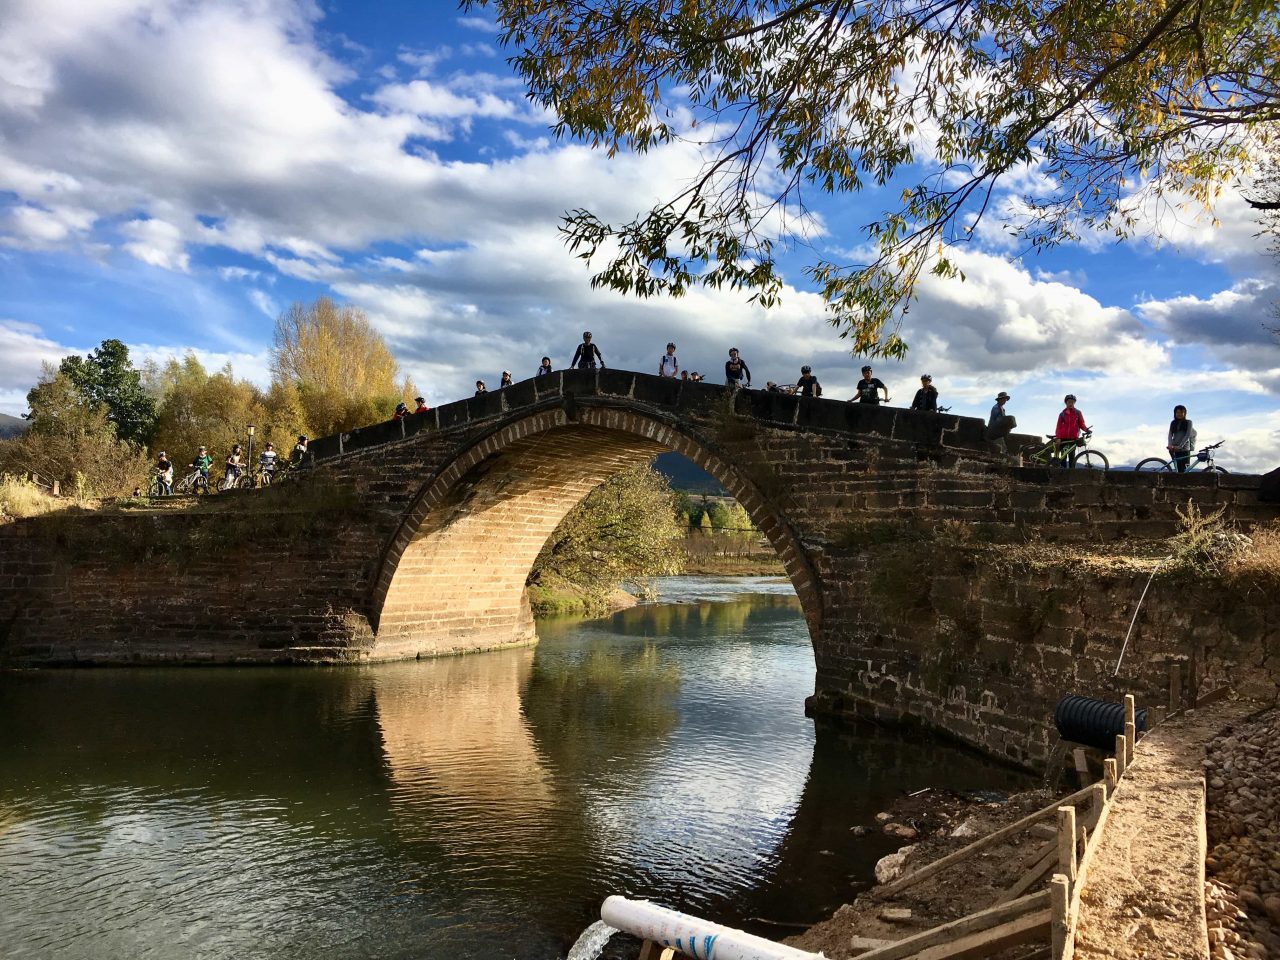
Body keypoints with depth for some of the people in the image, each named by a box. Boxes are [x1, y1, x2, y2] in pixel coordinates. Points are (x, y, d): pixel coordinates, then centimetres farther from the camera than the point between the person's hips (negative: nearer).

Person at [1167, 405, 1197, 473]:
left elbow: (1187, 435, -9)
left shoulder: (1188, 422, 2)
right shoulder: (1173, 423, 11)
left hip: (1184, 449, -3)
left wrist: (1180, 446, -20)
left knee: (1185, 470, -7)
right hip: (1175, 450, 3)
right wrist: (1170, 445, -17)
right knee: (1178, 470, -2)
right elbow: (1170, 435, 2)